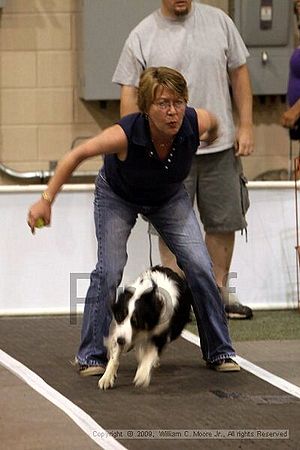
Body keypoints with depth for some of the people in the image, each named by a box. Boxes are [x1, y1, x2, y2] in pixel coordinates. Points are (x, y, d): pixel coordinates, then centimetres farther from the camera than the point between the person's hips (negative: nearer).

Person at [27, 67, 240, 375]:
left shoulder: (195, 122, -32)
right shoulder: (125, 135, -40)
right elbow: (77, 156, -25)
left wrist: (212, 137, 18)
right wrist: (46, 201, -26)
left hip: (169, 198, 3)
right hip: (117, 196, -3)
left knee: (199, 266, -9)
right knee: (109, 269, -18)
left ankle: (219, 352, 6)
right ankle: (91, 356, -2)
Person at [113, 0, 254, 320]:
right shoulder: (141, 37, -3)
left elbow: (239, 73, 10)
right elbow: (130, 95, -1)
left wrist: (245, 125, 4)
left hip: (220, 146, 3)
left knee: (223, 221, 9)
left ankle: (219, 291, 22)